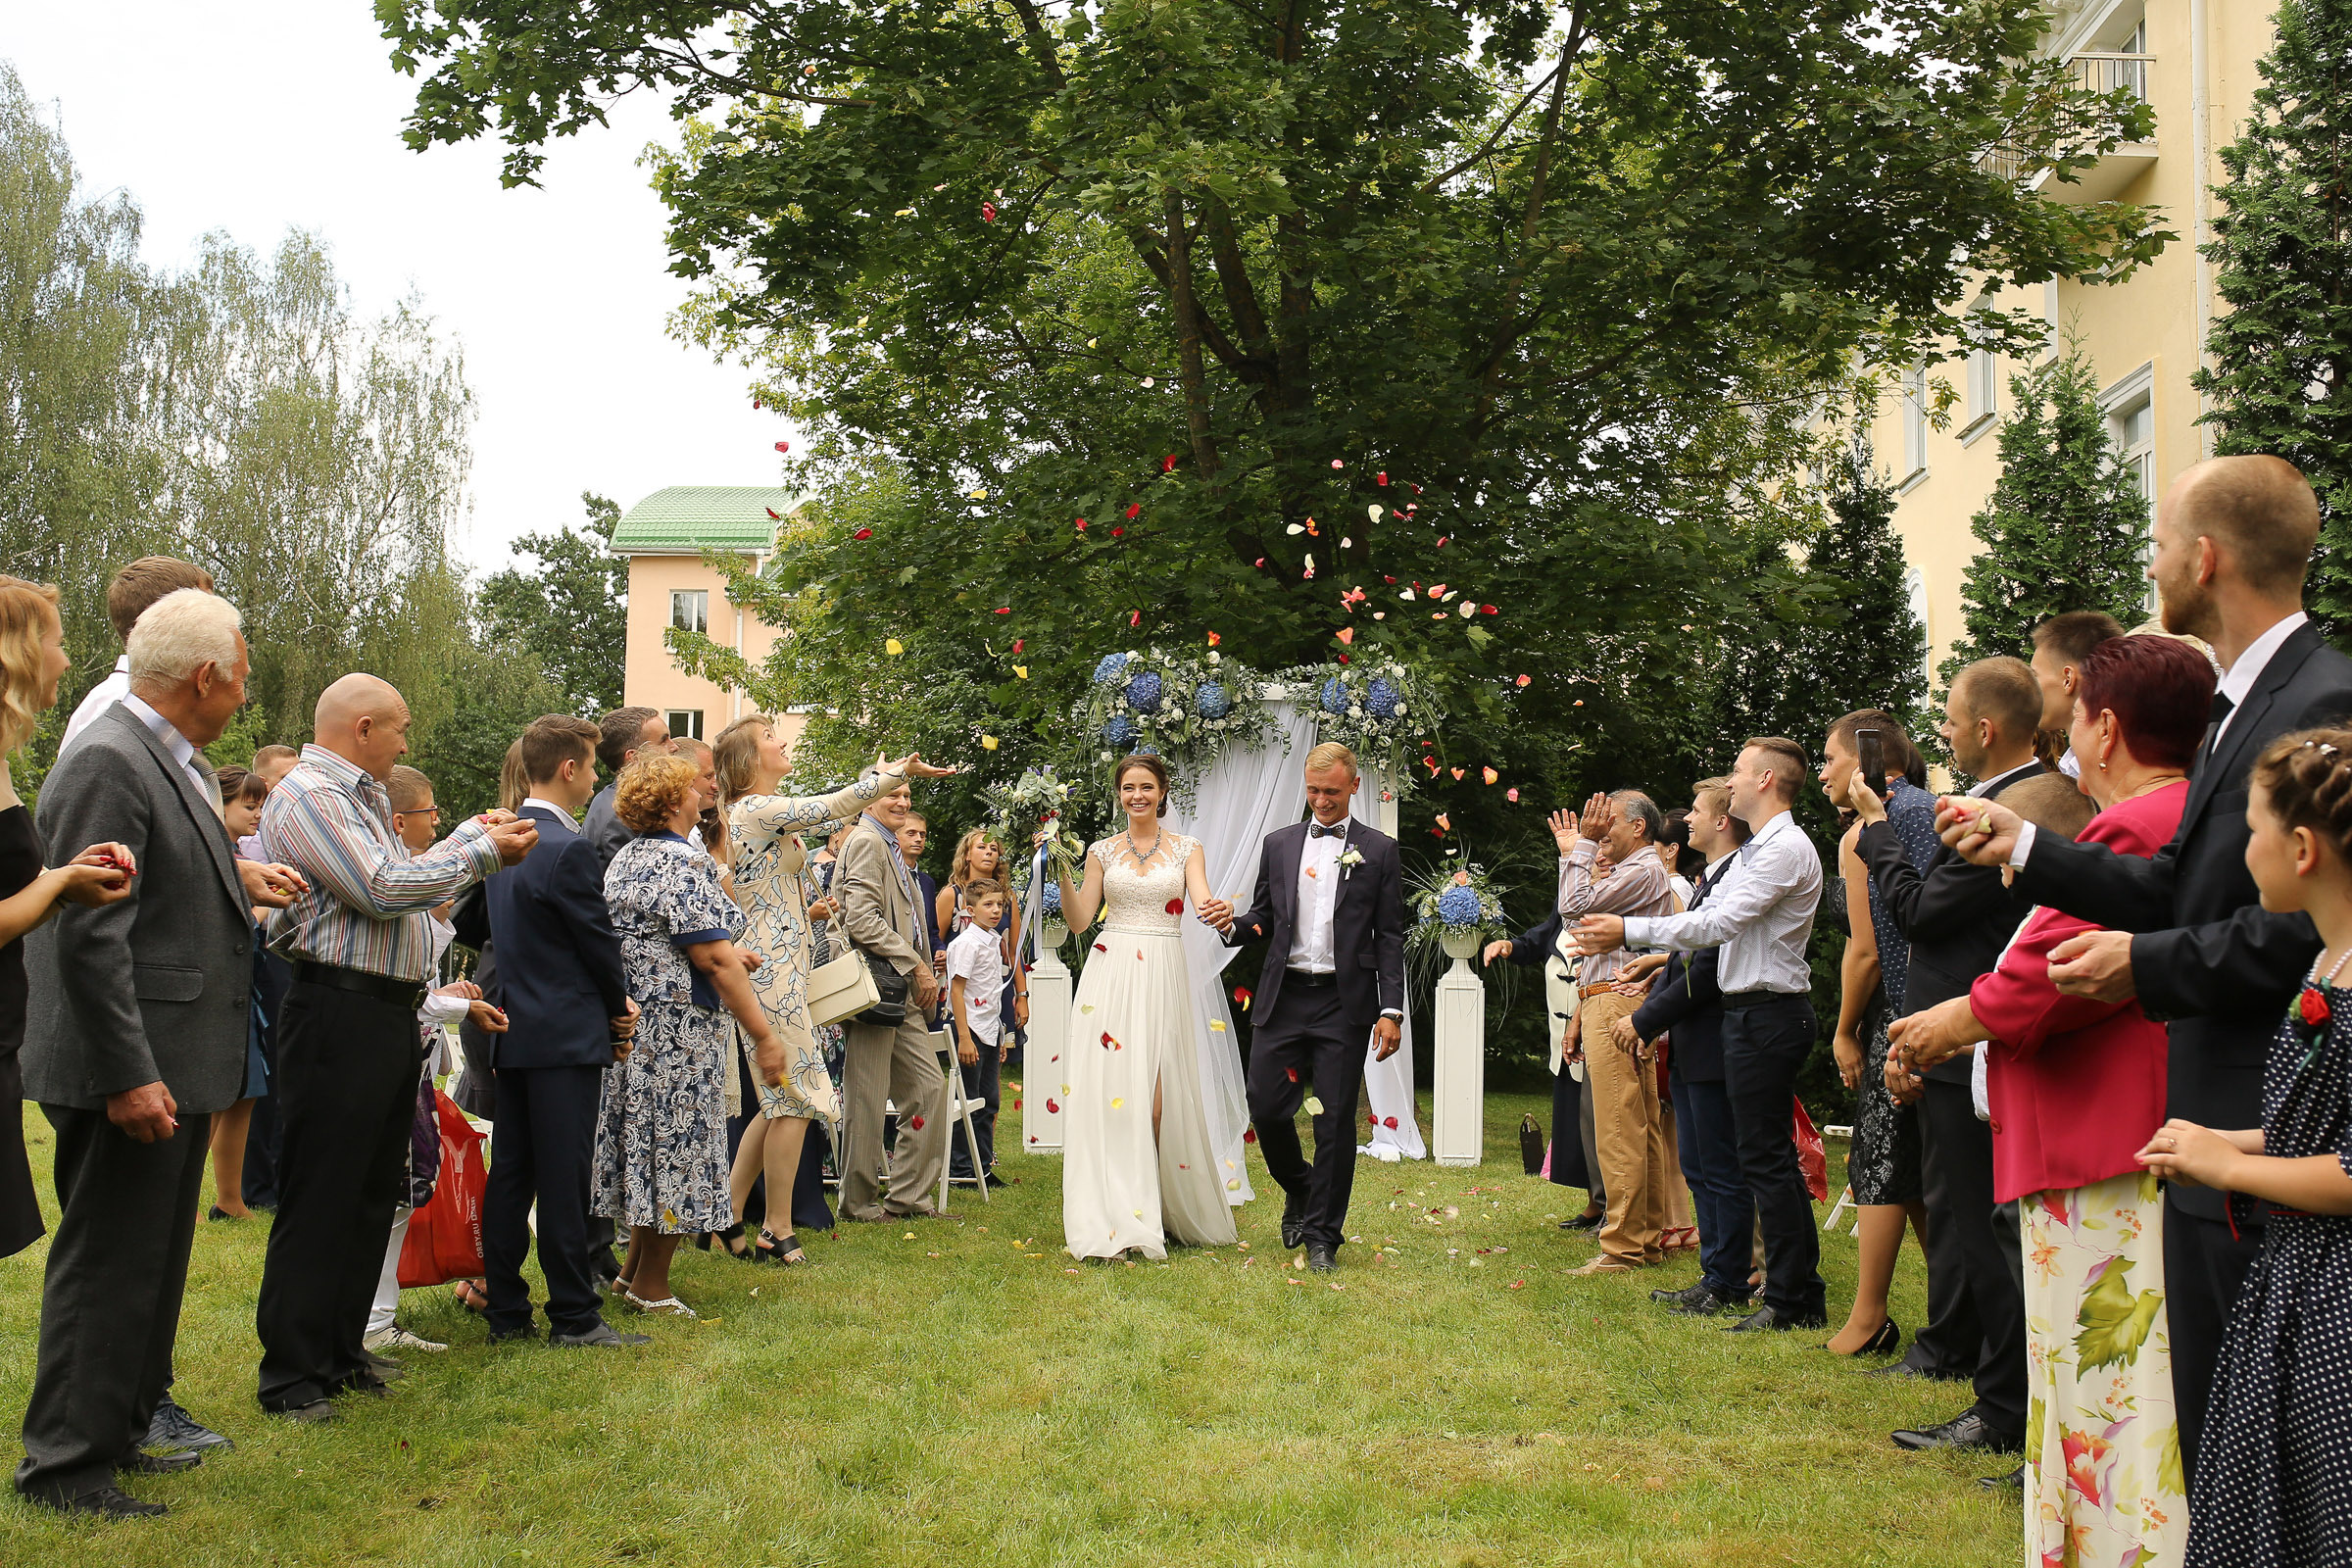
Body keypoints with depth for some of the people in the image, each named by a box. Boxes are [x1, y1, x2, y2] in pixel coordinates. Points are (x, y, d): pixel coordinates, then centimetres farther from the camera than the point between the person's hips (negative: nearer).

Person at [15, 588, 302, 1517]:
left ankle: (120, 1434, 30)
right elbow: (89, 935, -23)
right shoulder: (107, 762, -18)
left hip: (175, 1064, 10)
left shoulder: (172, 760, 13)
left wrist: (238, 883, 13)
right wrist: (129, 1076, -24)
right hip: (132, 1071, -10)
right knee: (107, 1264, -1)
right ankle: (65, 1466, 10)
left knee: (152, 1261, 18)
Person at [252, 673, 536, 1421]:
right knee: (319, 1204, -4)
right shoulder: (307, 796, -12)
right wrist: (483, 851, -9)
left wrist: (472, 833, 13)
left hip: (390, 1015, 10)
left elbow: (405, 880, 19)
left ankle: (342, 1350, 25)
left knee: (371, 1196, 15)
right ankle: (291, 1374, 4)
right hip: (339, 1014, -10)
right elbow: (383, 890, -18)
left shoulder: (361, 799, 19)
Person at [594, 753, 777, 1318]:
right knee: (676, 1146, 0)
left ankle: (634, 1268, 25)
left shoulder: (624, 861, 13)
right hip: (678, 1032, -9)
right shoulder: (685, 865, -16)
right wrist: (761, 1032, -18)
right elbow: (713, 958, -21)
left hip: (628, 1025, 9)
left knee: (648, 1143, 17)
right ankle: (651, 1286, 8)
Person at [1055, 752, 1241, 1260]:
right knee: (1111, 1089, -8)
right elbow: (1079, 920, 7)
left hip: (1164, 977, -1)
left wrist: (1221, 912, -31)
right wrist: (1061, 872, -6)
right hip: (1111, 974, 1)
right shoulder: (1102, 852, 11)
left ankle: (1167, 1213, 10)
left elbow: (1203, 903, -8)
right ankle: (1116, 1223, -6)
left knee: (1158, 1096, -5)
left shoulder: (1186, 849, 8)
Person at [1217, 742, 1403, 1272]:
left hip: (1344, 1004, -2)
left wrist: (1392, 1011, -5)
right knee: (1266, 1109, -1)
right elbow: (1263, 918, 15)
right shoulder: (1279, 844, 12)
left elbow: (1389, 937, 3)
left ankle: (1324, 1236, 11)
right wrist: (1232, 925, -8)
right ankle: (1298, 1189, 29)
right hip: (1283, 999, 2)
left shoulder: (1378, 851, 4)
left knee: (1335, 1122, 0)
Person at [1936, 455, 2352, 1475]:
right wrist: (2024, 845, 14)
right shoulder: (2239, 705, 16)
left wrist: (2151, 965, -15)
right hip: (2211, 1126, 10)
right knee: (2215, 1440, 18)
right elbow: (2178, 887, 16)